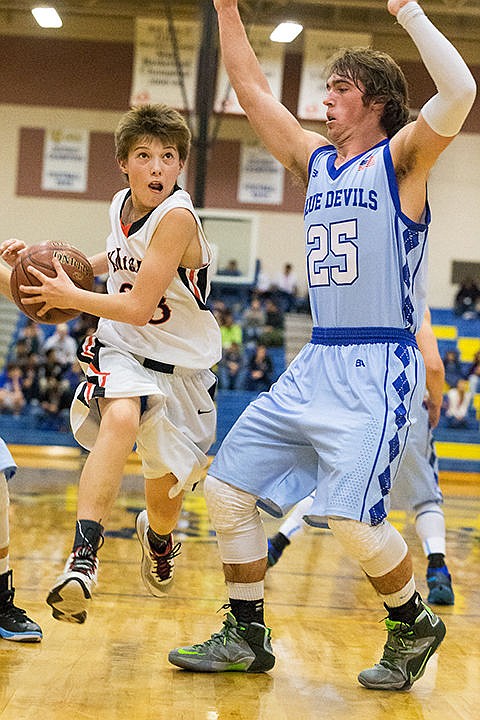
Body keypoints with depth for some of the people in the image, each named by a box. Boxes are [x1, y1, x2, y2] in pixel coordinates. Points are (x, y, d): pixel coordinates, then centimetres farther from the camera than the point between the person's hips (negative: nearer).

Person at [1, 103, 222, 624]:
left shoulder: (176, 217, -23)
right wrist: (58, 263, 9)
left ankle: (158, 537, 49)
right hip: (121, 348, 3)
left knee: (167, 488, 10)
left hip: (179, 364, -3)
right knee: (122, 419, -32)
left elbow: (139, 308, -25)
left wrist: (70, 297, -17)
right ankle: (83, 557, -38)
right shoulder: (121, 205, -2)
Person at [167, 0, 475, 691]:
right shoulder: (316, 159, 16)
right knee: (228, 487, 4)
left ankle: (415, 626, 8)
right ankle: (247, 636, 17)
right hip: (316, 366, 8)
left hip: (379, 371, -7)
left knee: (351, 518, -19)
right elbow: (254, 93, 21)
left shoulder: (400, 159, -3)